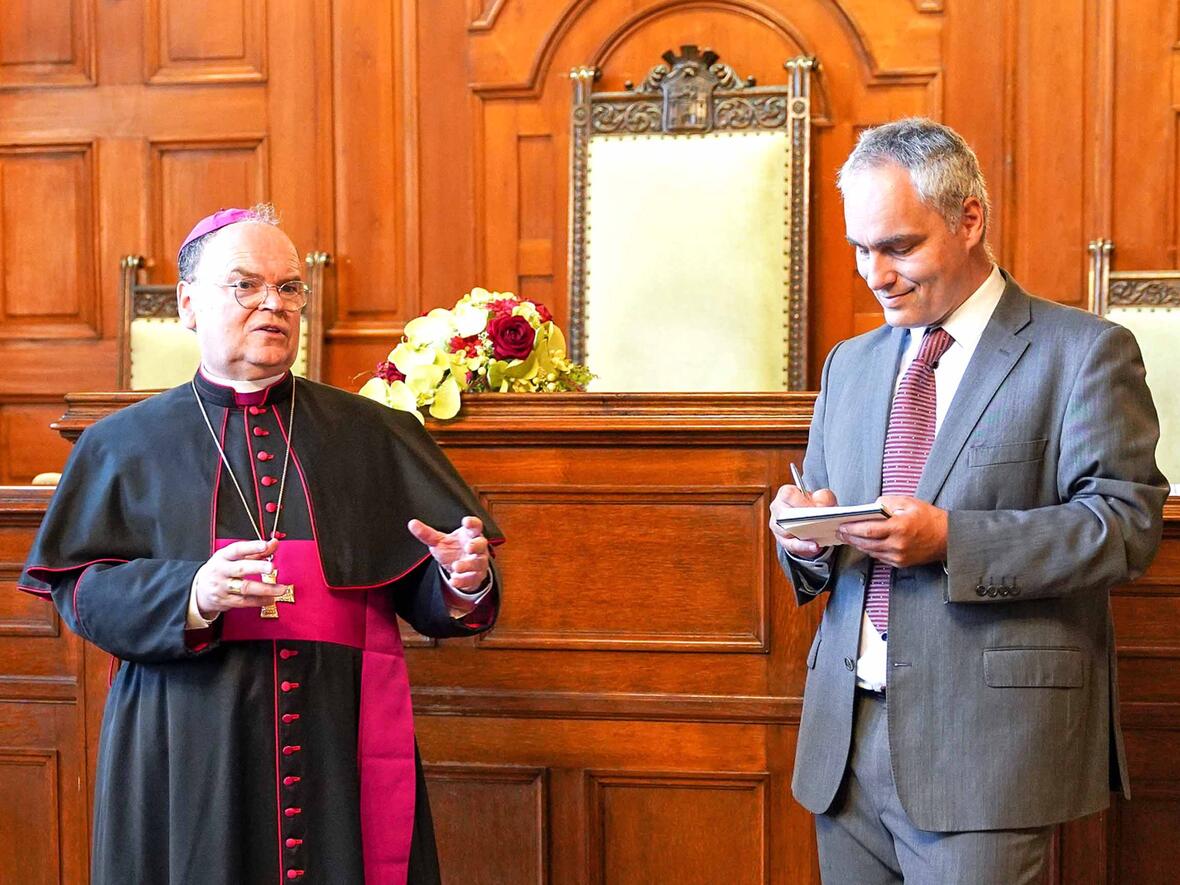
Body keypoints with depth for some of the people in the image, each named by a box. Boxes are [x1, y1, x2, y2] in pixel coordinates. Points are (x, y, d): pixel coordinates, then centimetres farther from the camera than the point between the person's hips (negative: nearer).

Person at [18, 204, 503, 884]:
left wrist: (462, 581, -17)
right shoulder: (127, 444, 7)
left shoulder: (373, 437, 8)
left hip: (341, 744, 1)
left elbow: (421, 593, 6)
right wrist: (193, 593, -18)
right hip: (187, 755, 0)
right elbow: (81, 591, -1)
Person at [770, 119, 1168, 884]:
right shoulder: (851, 363, 16)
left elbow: (1129, 521, -11)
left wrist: (951, 538, -20)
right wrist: (806, 528, -6)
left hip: (985, 742, -5)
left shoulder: (1083, 352, -2)